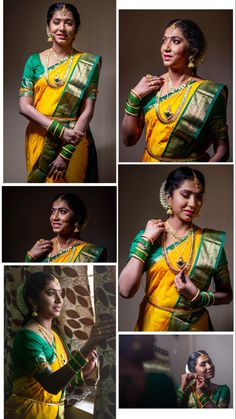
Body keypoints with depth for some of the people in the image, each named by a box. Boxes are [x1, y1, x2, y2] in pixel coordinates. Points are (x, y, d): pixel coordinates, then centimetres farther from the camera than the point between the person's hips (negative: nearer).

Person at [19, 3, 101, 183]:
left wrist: (66, 153, -15)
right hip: (39, 141, 2)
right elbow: (24, 106, -4)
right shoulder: (35, 61, 2)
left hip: (74, 143, -1)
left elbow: (88, 111, -8)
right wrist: (59, 130, -17)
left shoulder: (88, 64, -3)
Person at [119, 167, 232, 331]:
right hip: (151, 324, 1)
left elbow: (227, 295, 1)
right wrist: (146, 240, -16)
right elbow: (126, 291, -15)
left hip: (194, 326, 0)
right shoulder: (147, 236, -7)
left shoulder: (212, 242, -8)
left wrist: (199, 297, -17)